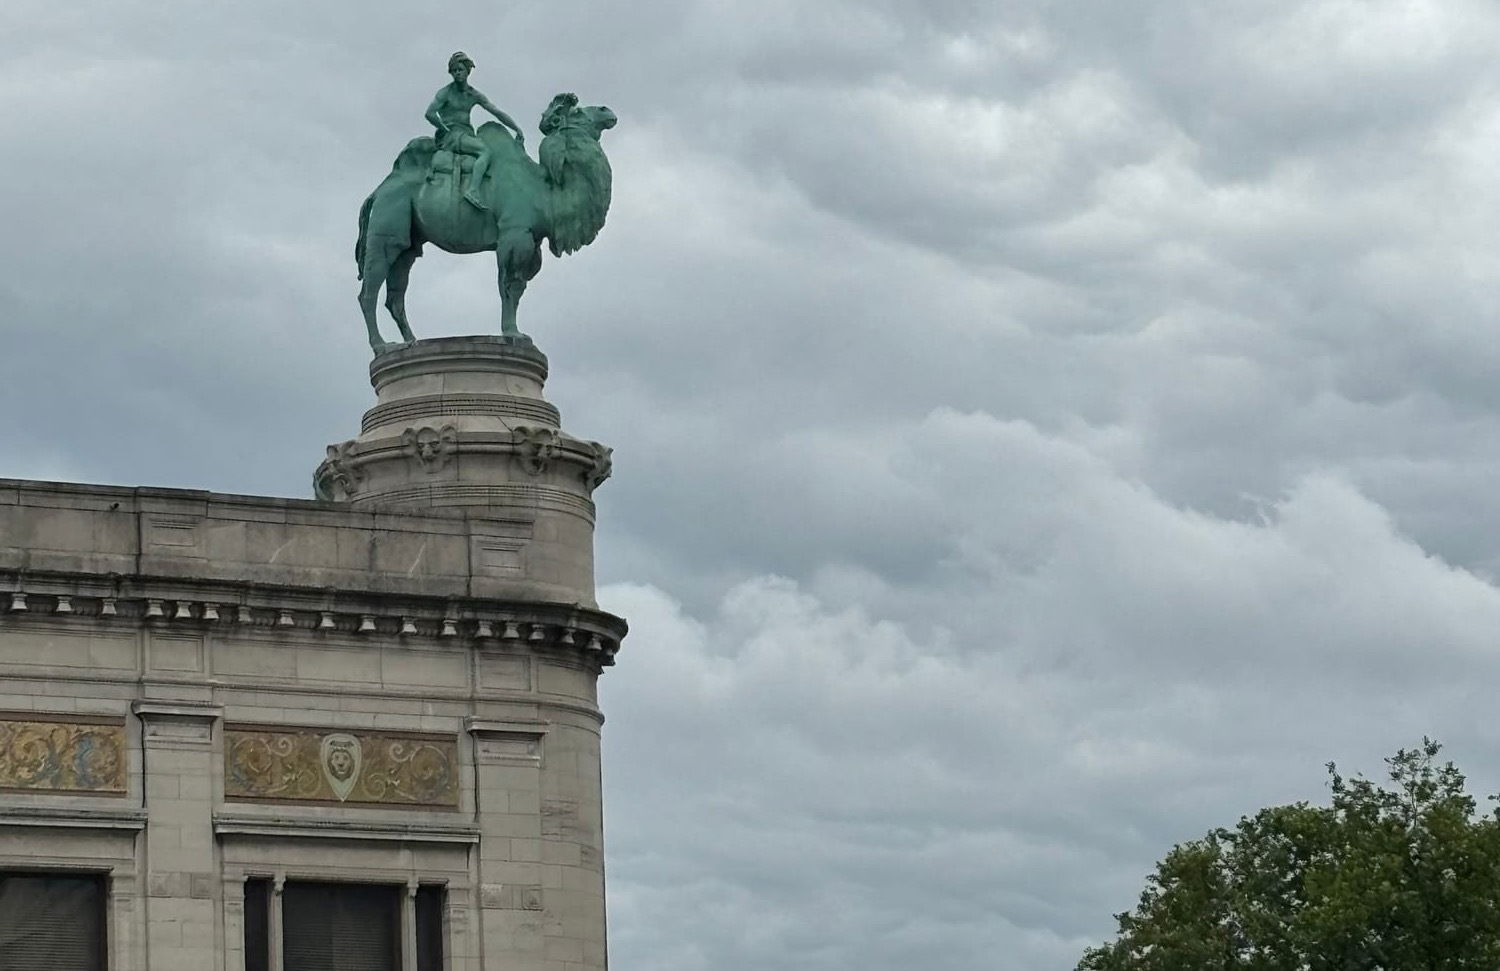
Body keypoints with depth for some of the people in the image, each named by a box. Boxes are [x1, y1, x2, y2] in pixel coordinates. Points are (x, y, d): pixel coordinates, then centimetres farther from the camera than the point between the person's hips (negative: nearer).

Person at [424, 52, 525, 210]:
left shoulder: (474, 95, 13)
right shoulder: (446, 92, -2)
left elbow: (497, 112, 11)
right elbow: (430, 114, -15)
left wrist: (518, 130, 3)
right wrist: (446, 130, -9)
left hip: (467, 135, 7)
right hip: (450, 137, -7)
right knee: (485, 150, -30)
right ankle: (472, 191, -46)